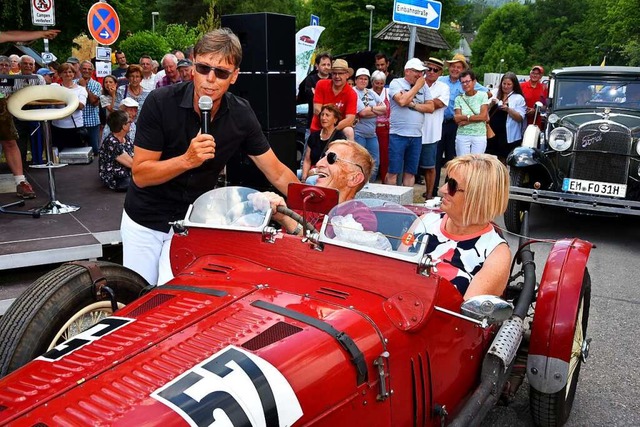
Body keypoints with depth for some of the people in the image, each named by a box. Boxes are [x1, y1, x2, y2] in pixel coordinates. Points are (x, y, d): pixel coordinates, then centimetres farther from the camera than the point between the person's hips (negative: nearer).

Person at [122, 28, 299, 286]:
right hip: (144, 220, 0)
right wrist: (187, 160, -35)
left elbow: (278, 175, -7)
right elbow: (140, 174, -19)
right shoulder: (160, 103, -19)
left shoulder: (240, 115, -12)